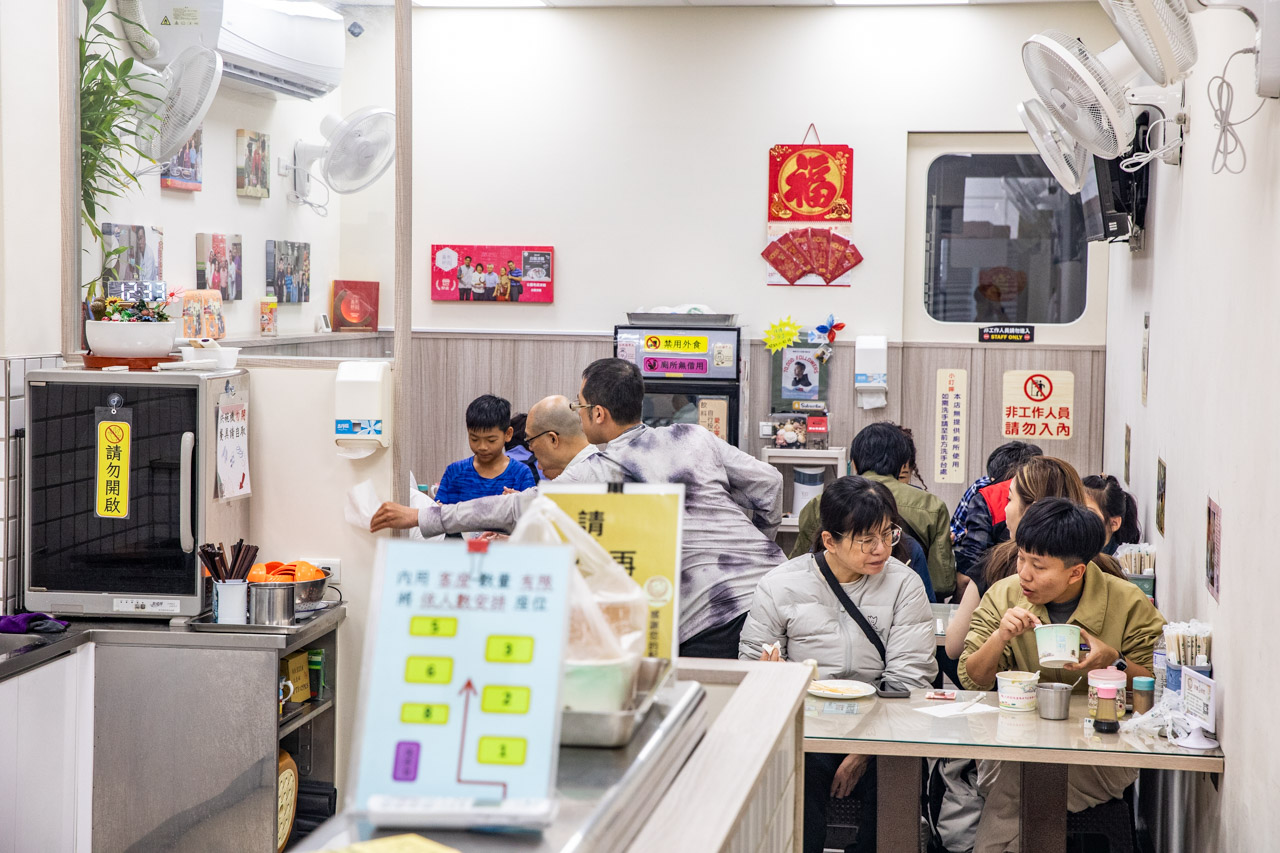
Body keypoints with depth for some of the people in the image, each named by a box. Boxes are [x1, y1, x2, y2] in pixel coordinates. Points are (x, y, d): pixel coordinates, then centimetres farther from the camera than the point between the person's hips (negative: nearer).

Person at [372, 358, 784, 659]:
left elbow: (516, 509, 4)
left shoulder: (598, 473, -2)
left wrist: (421, 517, 13)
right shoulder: (695, 437, 10)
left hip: (714, 622, -5)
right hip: (771, 577, 6)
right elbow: (767, 481, 12)